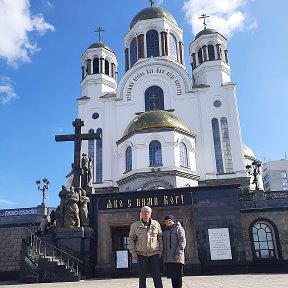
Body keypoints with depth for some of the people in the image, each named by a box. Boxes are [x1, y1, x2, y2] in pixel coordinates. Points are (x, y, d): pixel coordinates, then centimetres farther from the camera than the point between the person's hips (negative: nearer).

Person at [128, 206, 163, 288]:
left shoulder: (156, 224, 5)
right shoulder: (135, 225, 4)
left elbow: (160, 238, 10)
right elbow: (131, 239, 7)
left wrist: (161, 250, 4)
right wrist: (133, 252, -2)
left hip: (154, 254, 0)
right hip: (141, 254, 0)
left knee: (157, 276, 0)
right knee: (142, 276, 5)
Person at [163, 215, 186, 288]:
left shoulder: (178, 228, 0)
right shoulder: (165, 231, 22)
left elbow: (182, 241, -10)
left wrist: (178, 252, -19)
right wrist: (162, 253, 15)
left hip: (176, 257, -7)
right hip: (168, 258, 7)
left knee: (177, 276, -7)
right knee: (172, 275, 8)